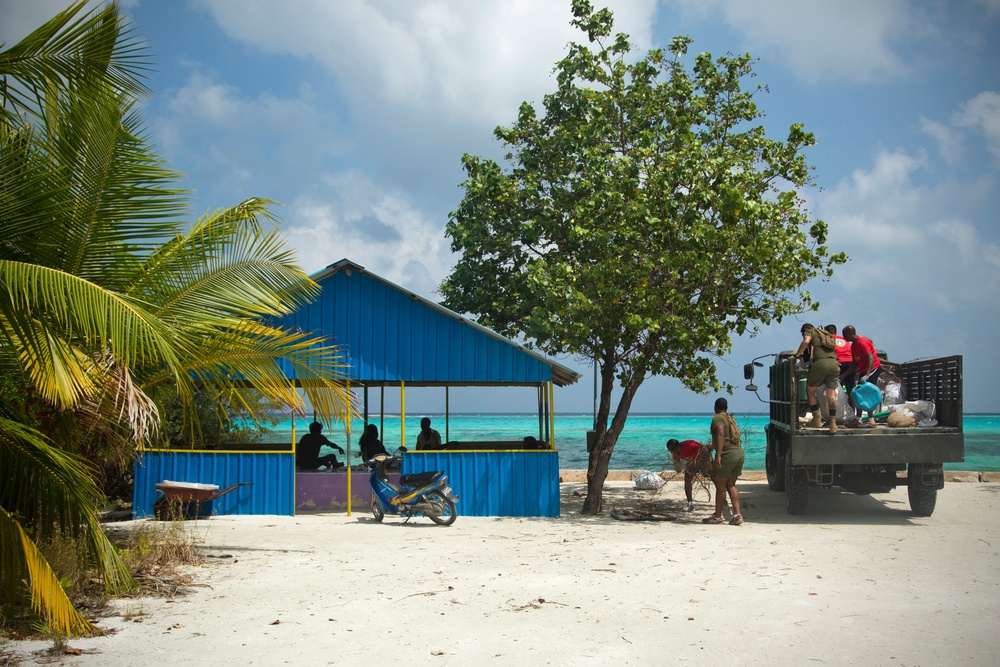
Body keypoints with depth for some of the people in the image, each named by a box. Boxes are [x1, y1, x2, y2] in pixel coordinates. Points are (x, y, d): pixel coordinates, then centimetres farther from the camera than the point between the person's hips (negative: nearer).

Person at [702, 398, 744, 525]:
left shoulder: (717, 418, -7)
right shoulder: (730, 418, 19)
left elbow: (720, 435, -21)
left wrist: (718, 455, -27)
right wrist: (712, 446, 44)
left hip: (727, 454, -8)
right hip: (739, 452, 8)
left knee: (720, 485, 2)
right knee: (731, 485, 12)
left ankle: (717, 516, 9)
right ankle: (737, 514, 3)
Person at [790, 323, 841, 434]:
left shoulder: (809, 332, 14)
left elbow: (806, 341, -7)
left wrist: (796, 355, 0)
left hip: (820, 363, -5)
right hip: (834, 363, 5)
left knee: (810, 391, 12)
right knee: (831, 394, 10)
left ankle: (817, 419, 8)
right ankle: (833, 423, -1)